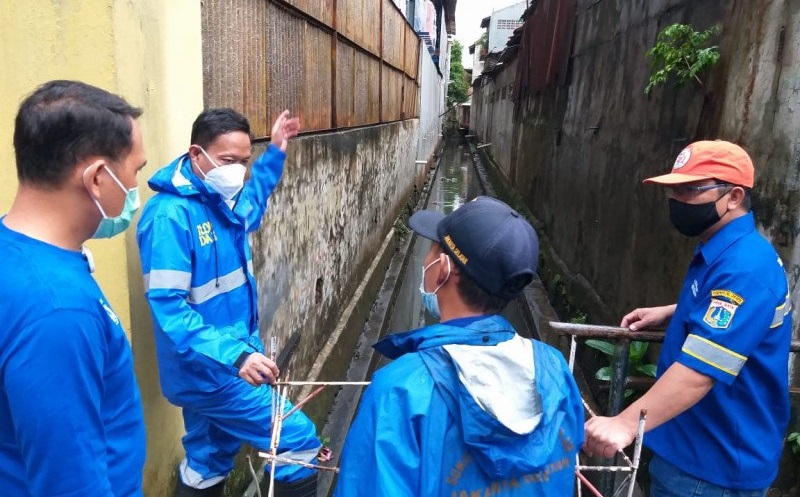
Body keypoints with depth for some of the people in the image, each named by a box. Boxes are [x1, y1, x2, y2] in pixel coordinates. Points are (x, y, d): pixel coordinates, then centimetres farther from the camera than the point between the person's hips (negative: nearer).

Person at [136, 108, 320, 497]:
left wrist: (274, 153, 24)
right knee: (300, 442, -5)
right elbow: (168, 306, -28)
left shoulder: (222, 201, 3)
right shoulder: (170, 214, -23)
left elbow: (251, 210, 29)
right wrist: (235, 356, -38)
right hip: (210, 369, -9)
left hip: (215, 365, 9)